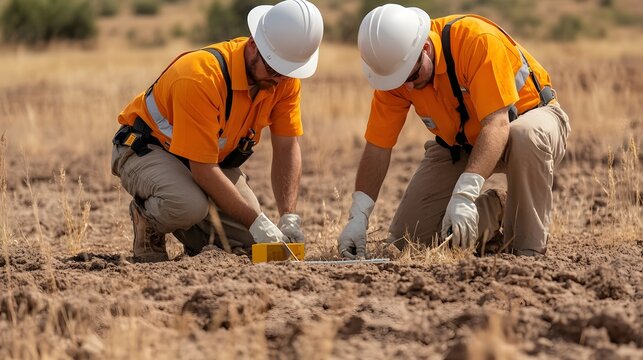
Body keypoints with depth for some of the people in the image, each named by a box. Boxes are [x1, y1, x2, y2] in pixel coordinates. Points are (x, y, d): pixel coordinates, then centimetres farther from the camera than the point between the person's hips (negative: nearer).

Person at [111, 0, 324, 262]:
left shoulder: (285, 76, -14)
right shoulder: (201, 77, -35)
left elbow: (287, 148, -6)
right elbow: (203, 169, -33)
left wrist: (289, 218, -19)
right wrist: (257, 221, -33)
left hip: (215, 159, 6)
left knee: (250, 242, -12)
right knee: (189, 205, -38)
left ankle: (193, 234, 18)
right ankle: (148, 221, -3)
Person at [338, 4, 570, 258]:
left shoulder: (477, 40, -34)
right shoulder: (392, 66, -17)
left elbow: (497, 124, -41)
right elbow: (377, 148, -13)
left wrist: (464, 196, -51)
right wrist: (358, 218, -24)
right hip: (458, 144, 5)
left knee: (526, 137, -43)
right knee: (404, 238, -8)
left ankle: (527, 249, -22)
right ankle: (495, 208, 15)